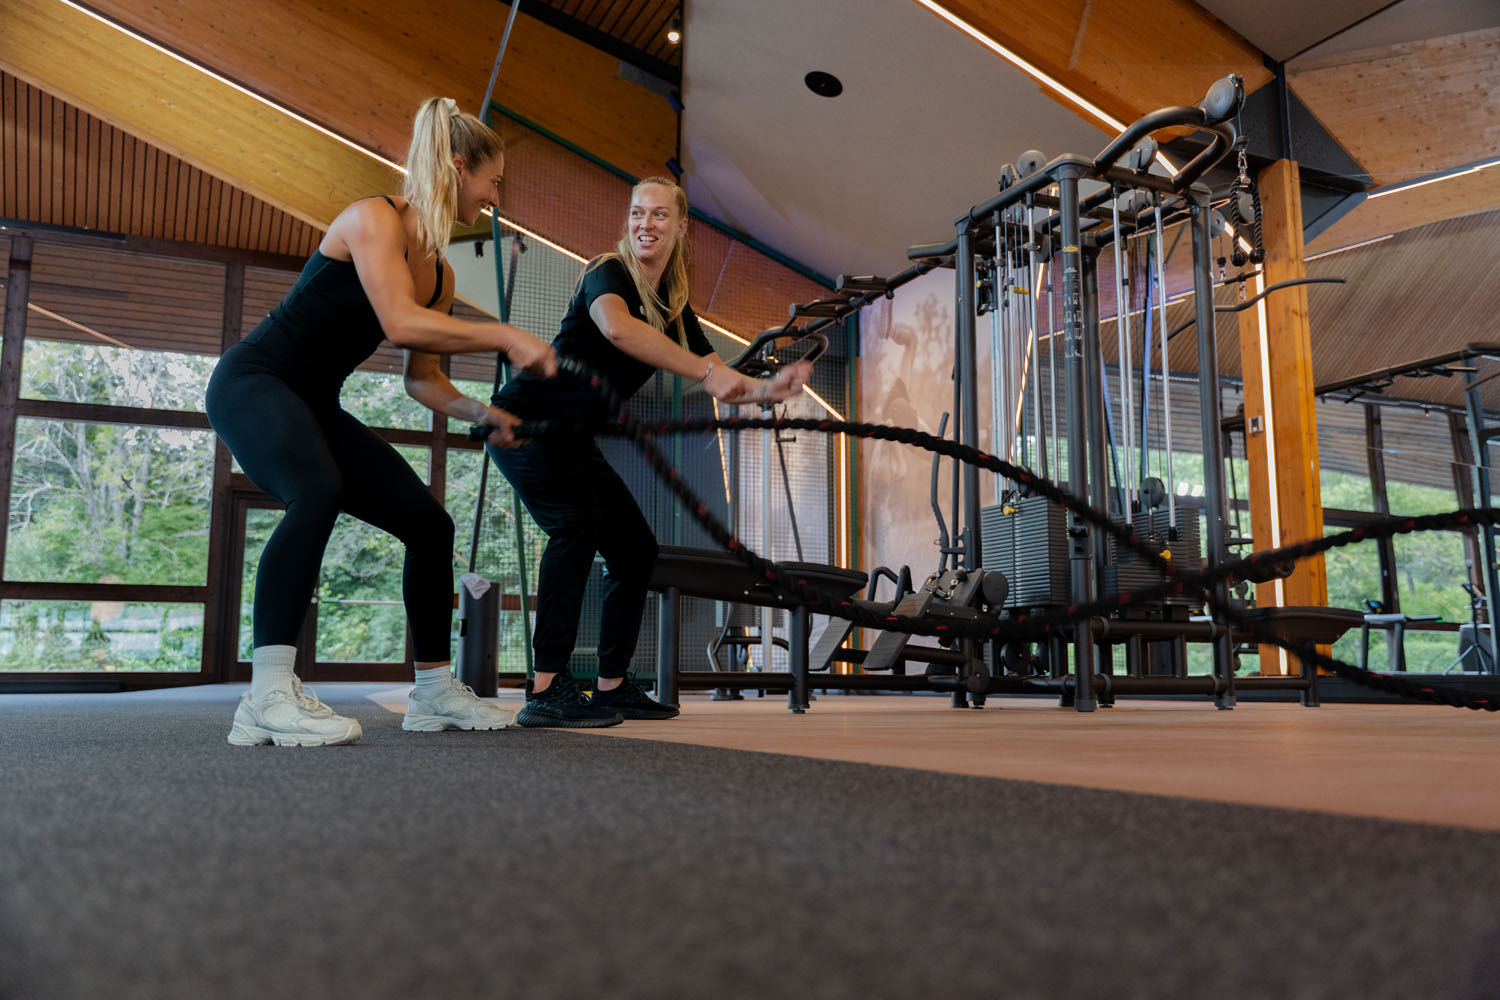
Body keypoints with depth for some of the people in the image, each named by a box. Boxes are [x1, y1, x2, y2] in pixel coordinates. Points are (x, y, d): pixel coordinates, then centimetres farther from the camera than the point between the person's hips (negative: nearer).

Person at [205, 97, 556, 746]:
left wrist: (485, 414, -5)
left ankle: (434, 692, 12)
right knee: (319, 492, -38)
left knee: (430, 523, 1)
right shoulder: (375, 217, -15)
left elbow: (422, 379, 11)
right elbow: (401, 323, -29)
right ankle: (268, 699, -36)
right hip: (251, 381, -9)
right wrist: (507, 338, -26)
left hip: (314, 406, 9)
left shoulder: (439, 273, 9)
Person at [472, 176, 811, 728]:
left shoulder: (674, 305, 9)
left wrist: (768, 389, -13)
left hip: (572, 438, 8)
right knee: (577, 522, -28)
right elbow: (616, 327, -39)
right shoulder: (608, 272, -14)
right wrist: (706, 372, -41)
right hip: (525, 419, -8)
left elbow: (720, 385, 7)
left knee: (636, 547, 5)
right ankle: (546, 690, -29)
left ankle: (613, 686, 15)